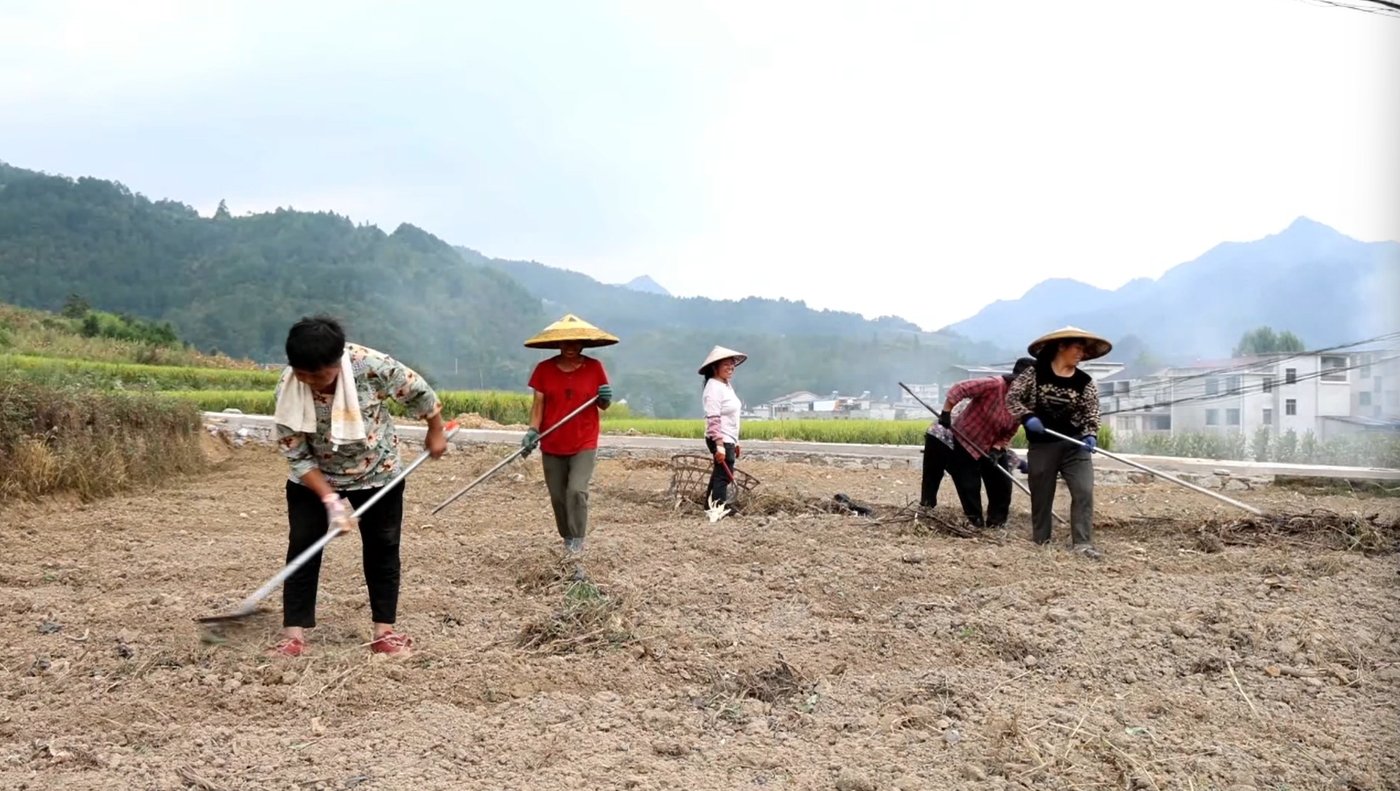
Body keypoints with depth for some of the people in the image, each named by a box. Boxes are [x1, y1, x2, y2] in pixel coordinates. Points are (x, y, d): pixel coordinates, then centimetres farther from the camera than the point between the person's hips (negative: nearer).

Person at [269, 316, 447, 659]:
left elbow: (419, 393, -12)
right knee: (302, 547, -5)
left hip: (378, 472, 0)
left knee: (382, 547, 4)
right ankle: (294, 635, 2)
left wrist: (436, 434, 1)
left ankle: (384, 632, 13)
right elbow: (296, 455, -19)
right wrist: (330, 499, -27)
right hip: (314, 478, 1)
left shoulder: (372, 366, -30)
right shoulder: (287, 389, -25)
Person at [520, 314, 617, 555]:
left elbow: (603, 406, 8)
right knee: (558, 497, 9)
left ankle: (577, 540, -7)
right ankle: (567, 539, 27)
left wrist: (605, 398, -15)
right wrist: (533, 431, -15)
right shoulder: (543, 369, -2)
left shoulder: (594, 367, -2)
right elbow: (538, 405, 0)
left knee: (577, 490, -18)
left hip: (584, 444, -2)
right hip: (552, 446, 2)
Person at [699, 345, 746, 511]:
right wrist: (720, 446, -27)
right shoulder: (714, 387, -17)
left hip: (728, 440, 10)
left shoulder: (727, 385, 13)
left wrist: (735, 442, 21)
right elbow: (713, 419, -23)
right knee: (724, 475, -9)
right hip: (720, 441, -10)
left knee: (719, 474, 15)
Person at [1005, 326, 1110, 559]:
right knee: (1041, 494, 7)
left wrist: (1091, 436, -18)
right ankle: (1040, 541, 21)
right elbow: (1011, 398, -2)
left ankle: (1082, 543, -10)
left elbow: (1091, 415, 1)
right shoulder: (1034, 374, -2)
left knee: (1084, 491, -11)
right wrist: (1027, 417, -18)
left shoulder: (1085, 382, 3)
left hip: (1075, 444, 2)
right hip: (1042, 445, -2)